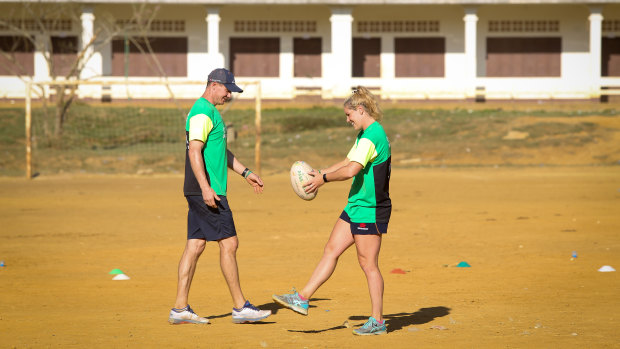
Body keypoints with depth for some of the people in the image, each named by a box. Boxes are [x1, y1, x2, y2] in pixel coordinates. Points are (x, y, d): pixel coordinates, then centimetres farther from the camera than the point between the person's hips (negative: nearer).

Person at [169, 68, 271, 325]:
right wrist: (206, 188, -28)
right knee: (229, 243, -6)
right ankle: (240, 307, -1)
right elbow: (194, 151, -22)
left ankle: (180, 309, 8)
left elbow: (221, 150, 30)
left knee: (195, 245, 8)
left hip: (201, 194, 10)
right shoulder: (202, 113, -13)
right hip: (206, 192, -10)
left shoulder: (211, 112, 20)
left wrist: (245, 172, 30)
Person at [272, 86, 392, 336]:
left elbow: (351, 170, -26)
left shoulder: (372, 136, -19)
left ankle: (377, 321, 3)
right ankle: (302, 299, 11)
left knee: (368, 264, -4)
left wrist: (323, 179, -14)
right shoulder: (365, 135, 15)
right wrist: (320, 174, 15)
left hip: (370, 210, -10)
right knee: (331, 250, 9)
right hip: (356, 206, 10)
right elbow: (348, 162, 24)